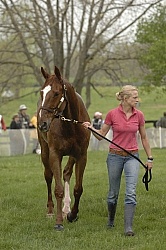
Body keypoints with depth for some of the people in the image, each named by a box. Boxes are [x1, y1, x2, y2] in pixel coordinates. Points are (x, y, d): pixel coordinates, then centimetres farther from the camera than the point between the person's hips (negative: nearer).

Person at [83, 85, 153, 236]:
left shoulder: (139, 115, 0)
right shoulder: (112, 114, -6)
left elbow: (144, 138, 11)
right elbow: (101, 135, 2)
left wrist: (150, 158, 13)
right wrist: (91, 128, -17)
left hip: (132, 157, 1)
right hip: (115, 156, -1)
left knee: (131, 193, -13)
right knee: (113, 193, 11)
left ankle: (128, 227, -16)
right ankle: (111, 220, 36)